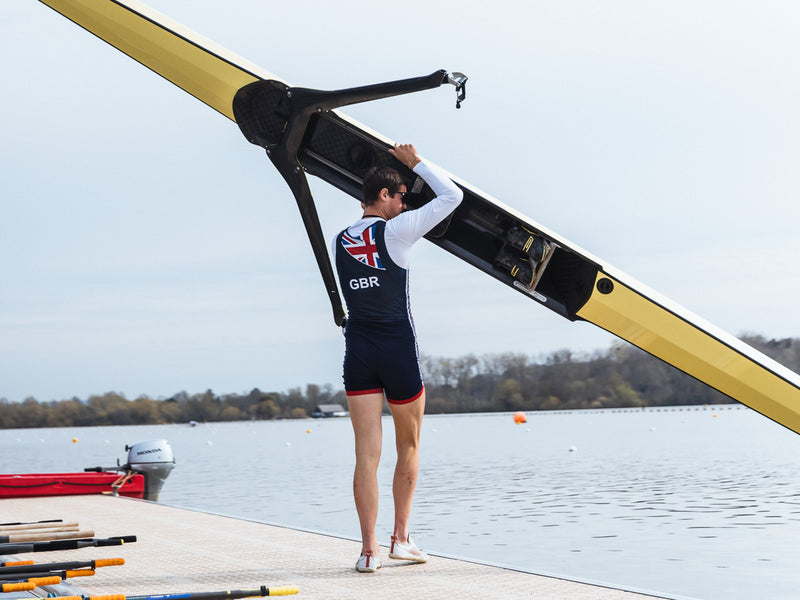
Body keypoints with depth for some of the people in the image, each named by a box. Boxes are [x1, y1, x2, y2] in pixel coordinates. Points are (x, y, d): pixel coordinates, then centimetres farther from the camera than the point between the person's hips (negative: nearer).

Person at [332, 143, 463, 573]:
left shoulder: (340, 241, 8)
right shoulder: (396, 230, -8)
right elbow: (451, 195, -2)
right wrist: (416, 163, 8)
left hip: (357, 354, 4)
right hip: (399, 351, -4)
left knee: (367, 452, -1)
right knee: (409, 446, 14)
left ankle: (369, 549, -6)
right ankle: (401, 539, 18)